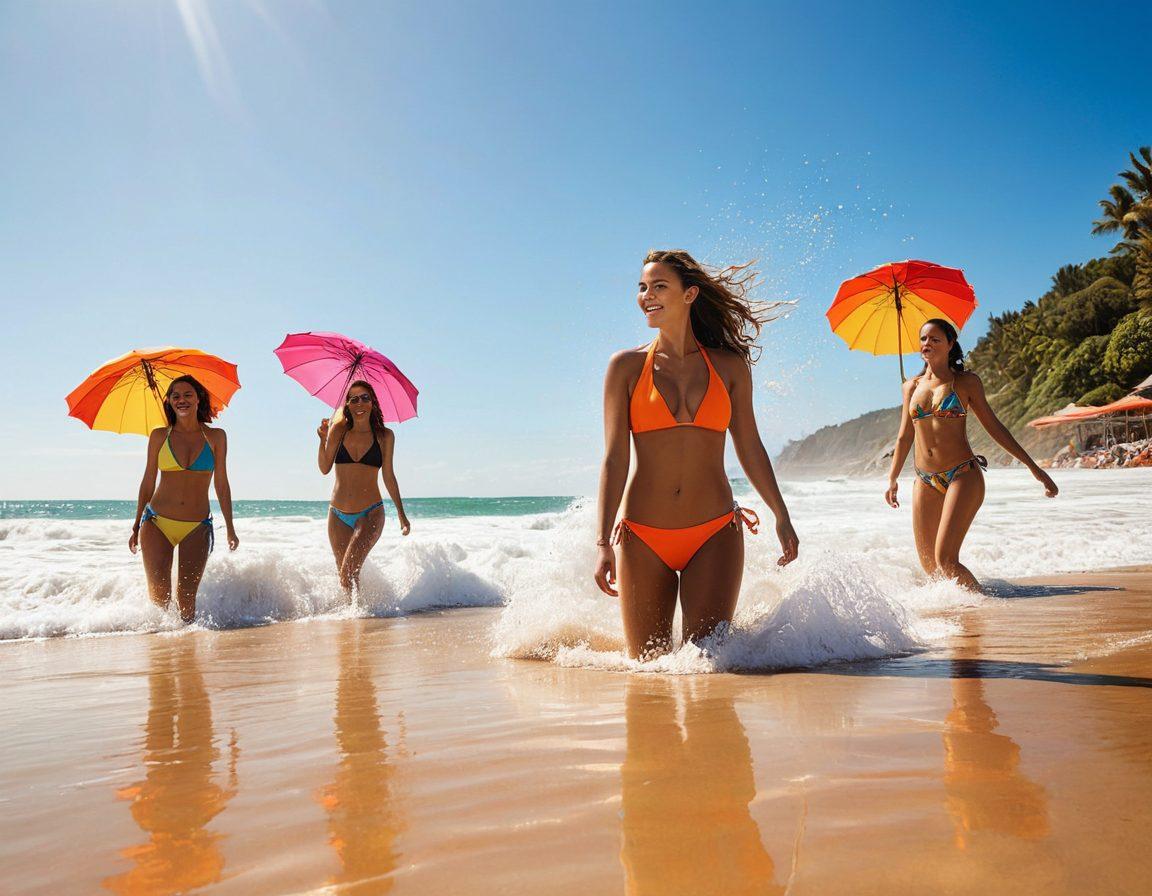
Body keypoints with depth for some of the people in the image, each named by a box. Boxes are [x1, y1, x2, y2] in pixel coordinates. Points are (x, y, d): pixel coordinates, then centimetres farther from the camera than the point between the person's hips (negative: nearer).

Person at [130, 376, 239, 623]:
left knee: (187, 596, 1)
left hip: (197, 528, 0)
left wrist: (230, 528, 5)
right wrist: (137, 524, 8)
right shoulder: (159, 436, 5)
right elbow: (148, 483, 10)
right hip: (157, 522, 0)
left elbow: (222, 485, 7)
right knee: (158, 594, -3)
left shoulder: (215, 436, 4)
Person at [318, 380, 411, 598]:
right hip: (338, 515, 3)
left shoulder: (385, 436, 1)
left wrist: (402, 514, 9)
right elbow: (324, 468, -4)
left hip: (371, 514, -3)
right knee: (344, 574, 8)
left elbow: (388, 477, 7)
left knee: (349, 572, -16)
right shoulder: (339, 430, 3)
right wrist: (323, 441, -19)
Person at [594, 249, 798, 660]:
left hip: (715, 534, 1)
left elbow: (750, 448, 13)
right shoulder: (626, 366, 2)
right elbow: (615, 458, -3)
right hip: (642, 538, 0)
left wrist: (782, 518, 16)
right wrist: (604, 542, -9)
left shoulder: (729, 365, 6)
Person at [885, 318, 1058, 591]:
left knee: (945, 560, -16)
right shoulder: (911, 387, 13)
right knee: (928, 564, 3)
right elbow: (904, 437, 19)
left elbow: (994, 427, 6)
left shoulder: (966, 382, 3)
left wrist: (1034, 468, 4)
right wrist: (892, 479, 17)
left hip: (963, 476, -4)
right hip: (925, 482, 4)